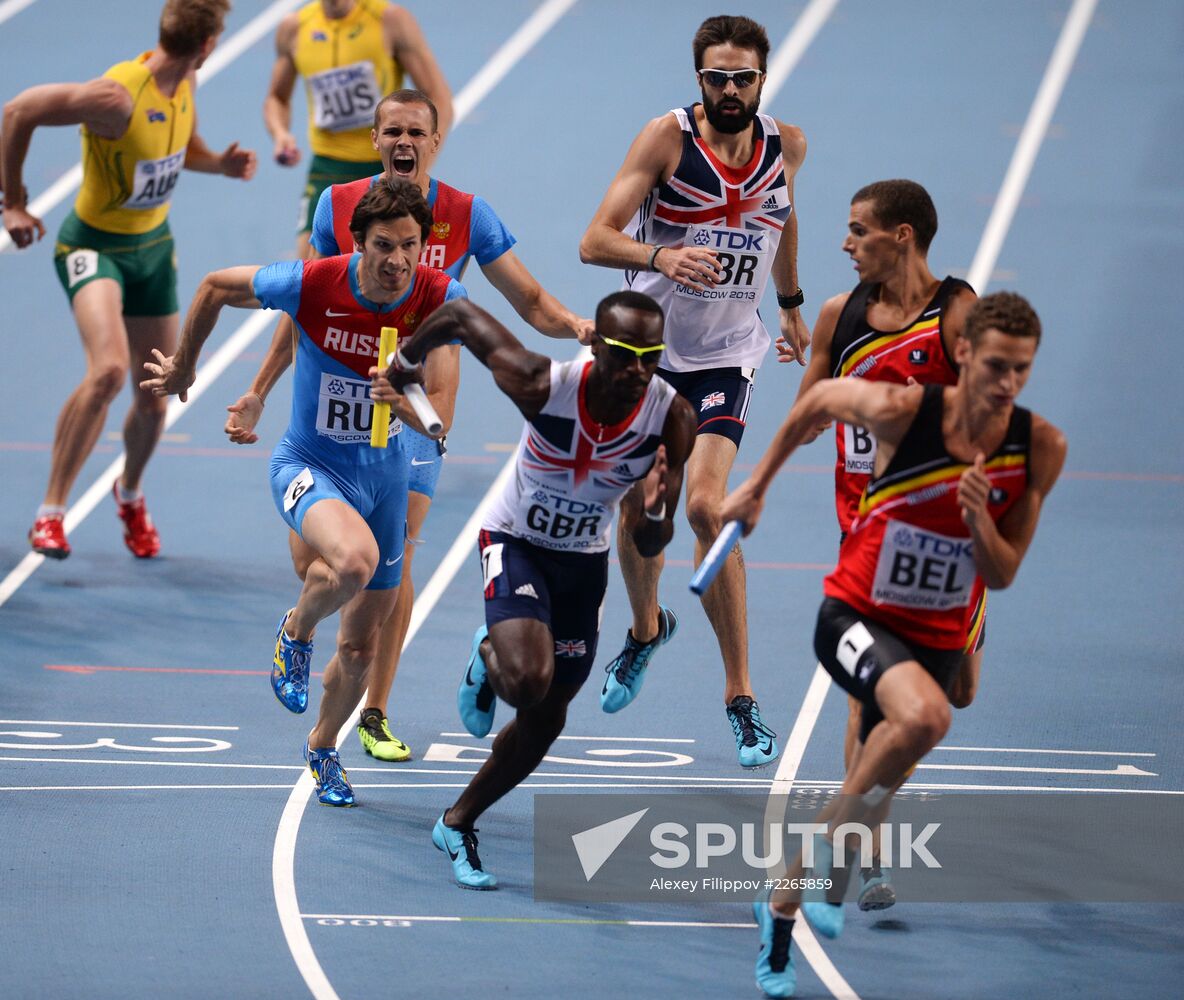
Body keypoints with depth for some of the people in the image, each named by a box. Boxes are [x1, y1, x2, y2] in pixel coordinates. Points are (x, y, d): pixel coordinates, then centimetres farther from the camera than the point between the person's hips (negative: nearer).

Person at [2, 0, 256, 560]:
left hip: (154, 246, 7)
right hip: (94, 246, -7)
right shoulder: (117, 98, -28)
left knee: (154, 399, 11)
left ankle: (129, 494, 42)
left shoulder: (185, 84, -3)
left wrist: (222, 164, -5)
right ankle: (51, 512, -20)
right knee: (108, 370, -30)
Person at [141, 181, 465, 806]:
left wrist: (402, 401, -34)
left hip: (385, 473, 3)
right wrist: (183, 368, 11)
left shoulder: (439, 299, -16)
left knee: (361, 647, 14)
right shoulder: (313, 284, -22)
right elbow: (215, 287, -3)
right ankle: (296, 631, -4)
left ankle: (323, 749, 43)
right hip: (308, 466, -3)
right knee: (354, 558, -37)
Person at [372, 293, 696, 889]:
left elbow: (649, 547, -16)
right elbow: (462, 318, -15)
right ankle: (489, 659, 9)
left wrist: (654, 512, -40)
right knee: (528, 679, -29)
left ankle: (457, 825, 36)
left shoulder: (672, 420, -23)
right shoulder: (543, 386, -32)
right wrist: (404, 364, 2)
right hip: (514, 543, -4)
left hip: (583, 562, 4)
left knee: (544, 720, 13)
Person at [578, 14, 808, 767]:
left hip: (726, 356, 0)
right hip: (647, 345, 0)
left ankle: (741, 695, -11)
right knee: (637, 509, 11)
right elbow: (596, 240, -22)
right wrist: (660, 257, -41)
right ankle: (647, 628, 45)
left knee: (706, 507, -17)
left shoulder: (786, 146, -4)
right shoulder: (668, 138, -15)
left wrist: (792, 303, 30)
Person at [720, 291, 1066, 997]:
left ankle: (780, 913, 35)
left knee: (869, 803, 9)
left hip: (937, 638, 4)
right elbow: (821, 398, 4)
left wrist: (980, 520, -25)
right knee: (924, 714, -35)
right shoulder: (903, 409, -19)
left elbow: (1002, 575, -4)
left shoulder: (1041, 448, -11)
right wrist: (758, 484, 13)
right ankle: (834, 844, -14)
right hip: (856, 614, -4)